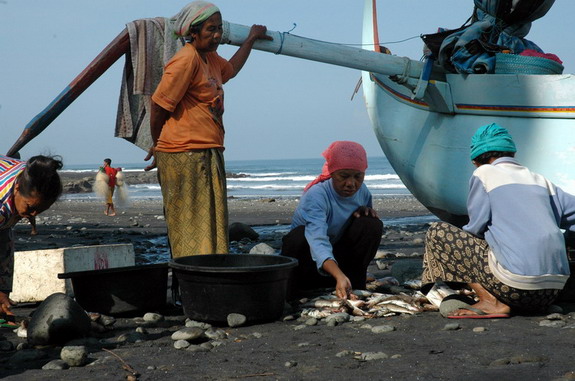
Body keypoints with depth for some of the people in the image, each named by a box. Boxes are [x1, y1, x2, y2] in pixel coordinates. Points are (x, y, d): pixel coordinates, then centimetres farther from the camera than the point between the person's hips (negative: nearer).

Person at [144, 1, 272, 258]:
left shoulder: (210, 58, 18)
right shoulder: (186, 59, -12)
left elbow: (231, 69, 42)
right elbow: (159, 104, -12)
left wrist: (251, 39, 49)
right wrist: (157, 145, 1)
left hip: (208, 155, 10)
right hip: (185, 155, -10)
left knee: (212, 229, 10)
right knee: (190, 232, -8)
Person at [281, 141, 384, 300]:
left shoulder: (362, 192, -6)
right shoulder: (316, 196, -28)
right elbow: (318, 242, -44)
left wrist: (365, 211, -14)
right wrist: (339, 276, -62)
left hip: (338, 259, 5)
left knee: (371, 224, -17)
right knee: (299, 235, -37)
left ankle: (355, 286, -7)